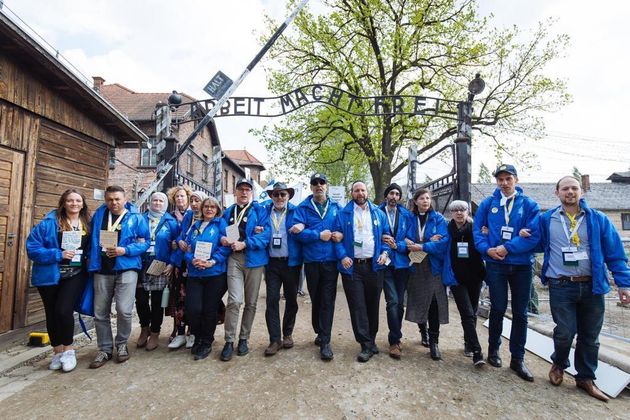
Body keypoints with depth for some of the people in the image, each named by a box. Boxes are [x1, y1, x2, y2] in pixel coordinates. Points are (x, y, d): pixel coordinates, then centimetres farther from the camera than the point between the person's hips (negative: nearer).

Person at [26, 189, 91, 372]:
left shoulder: (88, 224, 1)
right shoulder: (49, 223, -7)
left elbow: (92, 248, 12)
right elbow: (32, 247, -10)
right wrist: (58, 254, -20)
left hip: (75, 275, 0)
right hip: (50, 275, 0)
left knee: (63, 310, -13)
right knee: (52, 314, 12)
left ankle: (68, 350, 9)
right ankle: (58, 351, 31)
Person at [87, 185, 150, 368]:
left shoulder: (136, 218, -2)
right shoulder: (99, 215, 10)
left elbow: (145, 242, -3)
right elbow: (91, 239, 18)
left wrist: (125, 250, -16)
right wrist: (91, 259, 7)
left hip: (126, 268, -4)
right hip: (102, 269, 4)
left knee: (124, 310, -10)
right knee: (100, 313, 9)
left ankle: (121, 344, 16)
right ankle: (105, 349, 26)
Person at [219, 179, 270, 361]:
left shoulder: (259, 210, 3)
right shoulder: (229, 212, 15)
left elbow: (266, 234, -9)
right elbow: (222, 232, 20)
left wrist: (244, 244, -18)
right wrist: (222, 239, -4)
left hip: (254, 259, -1)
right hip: (234, 258, 1)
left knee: (251, 302, 9)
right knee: (234, 300, -10)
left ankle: (244, 339, 25)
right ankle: (229, 341, 6)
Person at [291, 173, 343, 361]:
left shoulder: (336, 207, 7)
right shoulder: (303, 207, 1)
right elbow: (298, 232, -10)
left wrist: (341, 234, -14)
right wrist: (319, 235, -15)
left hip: (331, 260, 0)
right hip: (311, 261, 0)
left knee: (328, 301, 0)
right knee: (316, 299, 14)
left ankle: (325, 342, 9)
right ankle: (320, 333, 34)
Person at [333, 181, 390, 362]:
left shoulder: (378, 213, 11)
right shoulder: (343, 213, 3)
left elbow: (386, 235, 14)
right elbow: (337, 237, 0)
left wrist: (384, 253, -2)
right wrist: (342, 256, -14)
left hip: (374, 266, 3)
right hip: (352, 266, -2)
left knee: (373, 305, 12)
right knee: (357, 307, -1)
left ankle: (371, 341, 28)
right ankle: (367, 345, 9)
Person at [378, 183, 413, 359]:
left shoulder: (406, 215, 5)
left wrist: (397, 245, -14)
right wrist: (382, 239, -16)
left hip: (402, 263, 3)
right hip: (385, 263, -3)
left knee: (400, 302, 11)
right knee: (393, 302, -10)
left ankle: (394, 338, 28)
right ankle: (395, 340, 4)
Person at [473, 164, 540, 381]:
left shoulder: (529, 205, 0)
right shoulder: (487, 204, 3)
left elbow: (533, 236, -8)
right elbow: (477, 231, 2)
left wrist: (507, 248, -18)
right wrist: (487, 249, -14)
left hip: (521, 265, 1)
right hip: (495, 265, 0)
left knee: (520, 313, 9)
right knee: (498, 308, 7)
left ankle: (517, 358, 22)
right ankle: (493, 349, 27)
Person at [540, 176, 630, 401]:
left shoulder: (598, 219, 4)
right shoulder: (546, 220, 3)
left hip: (592, 287, 2)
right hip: (561, 287, -2)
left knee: (590, 336, 11)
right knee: (565, 332, -4)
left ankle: (586, 378, 30)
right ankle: (559, 364, 26)